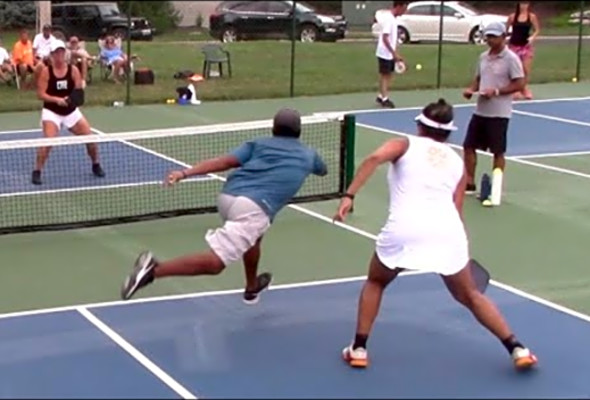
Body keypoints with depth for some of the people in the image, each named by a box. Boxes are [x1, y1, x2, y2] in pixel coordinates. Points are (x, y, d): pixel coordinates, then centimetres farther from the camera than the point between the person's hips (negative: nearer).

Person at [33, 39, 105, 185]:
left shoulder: (73, 70, -4)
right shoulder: (46, 71, -9)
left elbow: (79, 91, -6)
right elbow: (41, 94, -12)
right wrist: (56, 99, -27)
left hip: (71, 111, 3)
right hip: (51, 112, -3)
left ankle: (96, 165, 25)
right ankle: (37, 172, -9)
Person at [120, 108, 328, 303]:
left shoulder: (259, 144, 22)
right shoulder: (308, 154, 22)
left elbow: (223, 161, 6)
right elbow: (323, 170, 47)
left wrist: (185, 173, 0)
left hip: (228, 196, 6)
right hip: (253, 208, -6)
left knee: (254, 235, 36)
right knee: (214, 263, -13)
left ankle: (252, 287, 54)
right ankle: (155, 269, -29)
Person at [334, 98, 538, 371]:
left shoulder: (405, 145, 18)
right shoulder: (458, 163, 26)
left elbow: (374, 158, -4)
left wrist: (349, 196, -8)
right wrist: (458, 250, 38)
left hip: (404, 229, -2)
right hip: (447, 231, 2)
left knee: (375, 283, 26)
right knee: (470, 296, 24)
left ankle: (358, 349, 21)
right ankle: (517, 349, 20)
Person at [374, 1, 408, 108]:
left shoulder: (393, 18, 9)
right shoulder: (388, 19, -20)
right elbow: (385, 38, -24)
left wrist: (396, 53, 16)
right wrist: (394, 53, -24)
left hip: (390, 54, 9)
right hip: (384, 53, -9)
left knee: (388, 75, 12)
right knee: (384, 75, -2)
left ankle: (381, 96, 20)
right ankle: (384, 98, 4)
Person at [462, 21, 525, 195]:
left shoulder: (511, 58, -11)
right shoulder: (483, 57, 10)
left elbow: (519, 84, -14)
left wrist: (496, 91, -23)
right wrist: (471, 89, -2)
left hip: (499, 113, -7)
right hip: (480, 110, 7)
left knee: (498, 152, 3)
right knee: (469, 146, 7)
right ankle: (469, 183, 21)